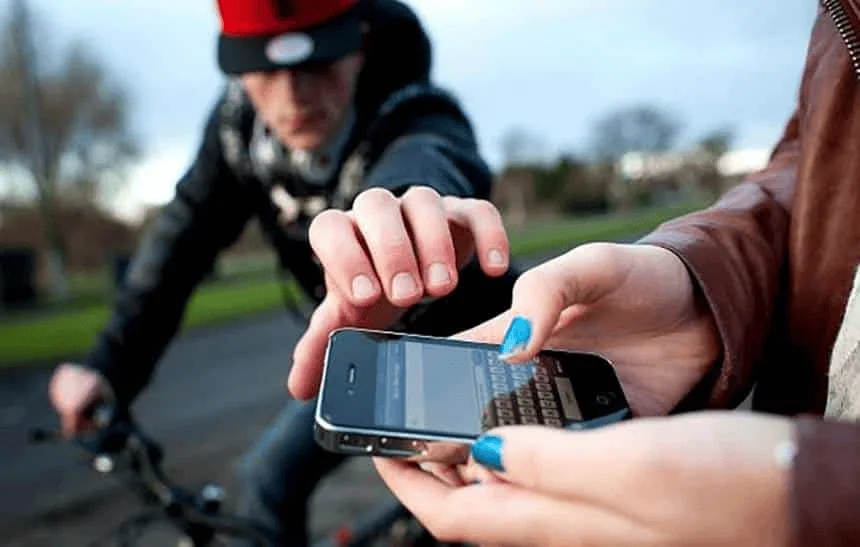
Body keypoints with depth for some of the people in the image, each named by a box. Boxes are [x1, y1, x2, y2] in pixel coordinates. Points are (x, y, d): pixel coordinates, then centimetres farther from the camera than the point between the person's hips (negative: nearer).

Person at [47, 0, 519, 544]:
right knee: (269, 478, 6)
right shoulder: (241, 120, -14)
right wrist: (112, 364, -17)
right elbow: (185, 232, -10)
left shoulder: (416, 117, -32)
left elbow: (427, 157, -54)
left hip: (467, 344, -4)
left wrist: (414, 198, -79)